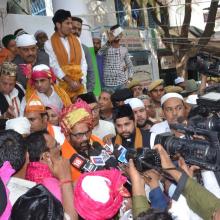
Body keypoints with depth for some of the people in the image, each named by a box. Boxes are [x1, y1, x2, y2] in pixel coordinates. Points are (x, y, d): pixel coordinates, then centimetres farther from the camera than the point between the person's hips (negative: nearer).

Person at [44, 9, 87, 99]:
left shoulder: (76, 40, 13)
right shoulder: (49, 44, 0)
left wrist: (80, 81, -5)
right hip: (62, 85, -3)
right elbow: (54, 66, -7)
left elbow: (83, 62, 8)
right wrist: (70, 82, -13)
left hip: (79, 85, 3)